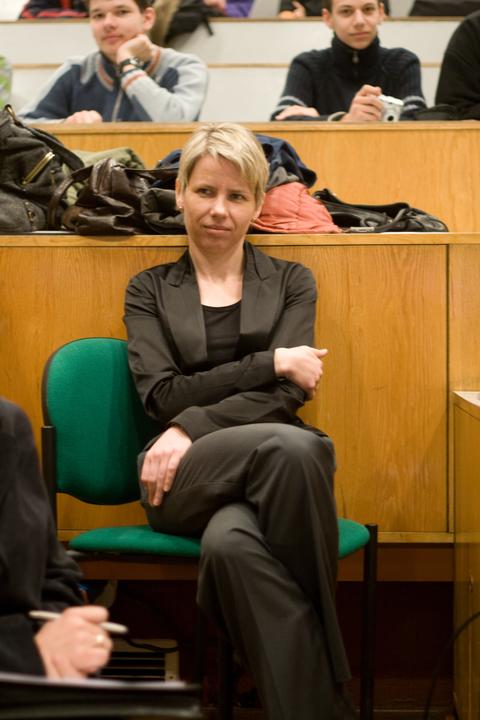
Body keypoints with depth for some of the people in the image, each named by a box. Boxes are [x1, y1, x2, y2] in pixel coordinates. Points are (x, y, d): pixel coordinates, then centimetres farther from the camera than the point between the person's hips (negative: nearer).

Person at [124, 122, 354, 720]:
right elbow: (162, 395, 3)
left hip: (272, 465, 1)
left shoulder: (291, 283, 18)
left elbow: (285, 396, 2)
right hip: (182, 477, 0)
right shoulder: (149, 290, 19)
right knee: (289, 448, -38)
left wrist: (192, 429, -13)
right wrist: (272, 361, -4)